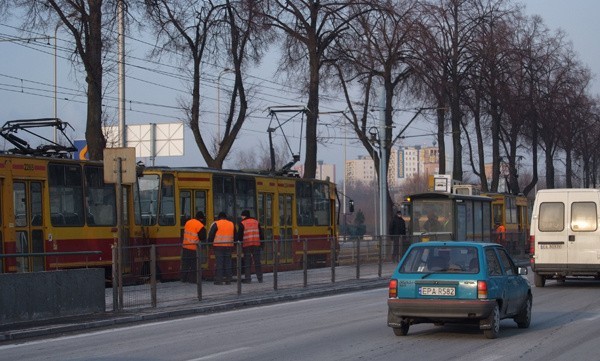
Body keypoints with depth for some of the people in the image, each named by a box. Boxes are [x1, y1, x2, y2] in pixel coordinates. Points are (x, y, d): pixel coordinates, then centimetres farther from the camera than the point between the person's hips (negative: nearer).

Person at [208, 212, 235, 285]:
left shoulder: (216, 224, -3)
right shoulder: (232, 224, 12)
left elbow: (210, 235, -5)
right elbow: (235, 236, 19)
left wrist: (210, 243, 7)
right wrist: (233, 243, 28)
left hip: (218, 246, -4)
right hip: (229, 246, 4)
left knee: (219, 263, -3)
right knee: (228, 263, 9)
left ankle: (219, 280, -6)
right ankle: (228, 280, 10)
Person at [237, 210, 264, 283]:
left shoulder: (242, 223, -4)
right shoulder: (256, 222, 10)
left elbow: (239, 235, -5)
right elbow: (261, 233, 11)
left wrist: (239, 241, 10)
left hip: (246, 245, -4)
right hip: (256, 244, 4)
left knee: (247, 262, 1)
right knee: (257, 262, 9)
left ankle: (247, 278, -2)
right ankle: (260, 278, 10)